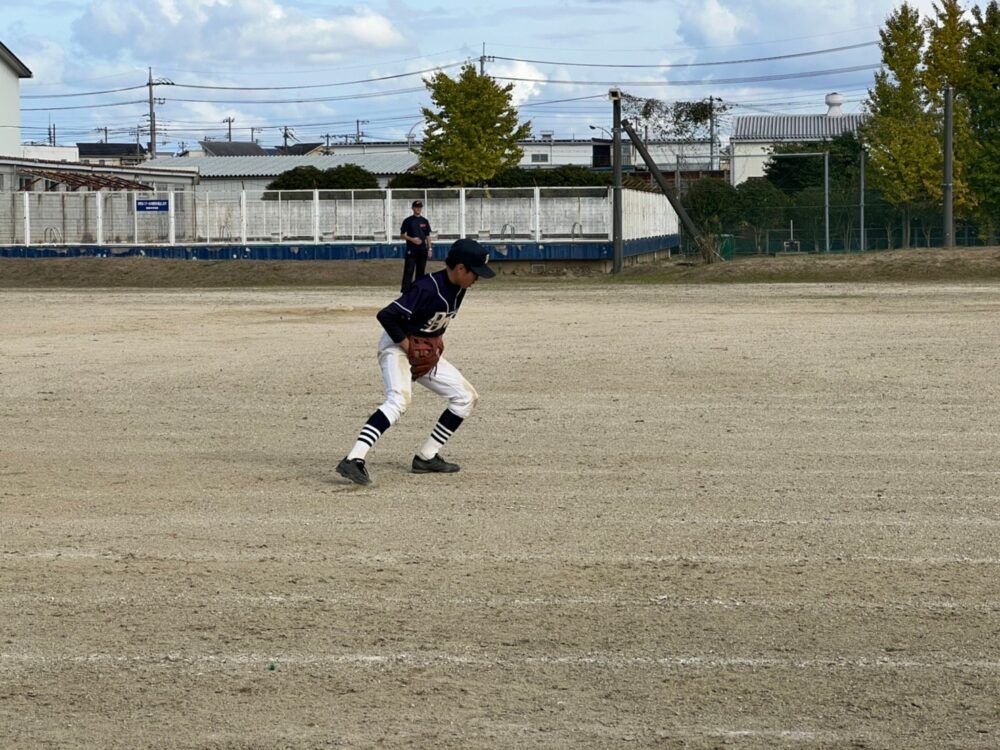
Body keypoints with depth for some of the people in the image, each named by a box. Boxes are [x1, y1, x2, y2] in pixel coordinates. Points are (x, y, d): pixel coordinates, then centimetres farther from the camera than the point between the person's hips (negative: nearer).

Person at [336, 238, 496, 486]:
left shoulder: (458, 288, 0)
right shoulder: (427, 288, -28)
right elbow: (386, 316, -30)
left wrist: (438, 335, 4)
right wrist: (408, 345, -24)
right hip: (397, 346, -9)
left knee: (466, 396, 8)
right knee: (399, 399, -34)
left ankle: (426, 457, 13)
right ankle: (354, 460, -42)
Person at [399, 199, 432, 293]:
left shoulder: (425, 221, 12)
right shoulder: (408, 221, 1)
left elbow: (428, 236, 14)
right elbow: (402, 234, 1)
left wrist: (429, 248, 6)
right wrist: (412, 239, -15)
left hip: (422, 250, 4)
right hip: (411, 250, -4)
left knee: (421, 271, 6)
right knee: (409, 271, -10)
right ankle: (405, 291, -13)